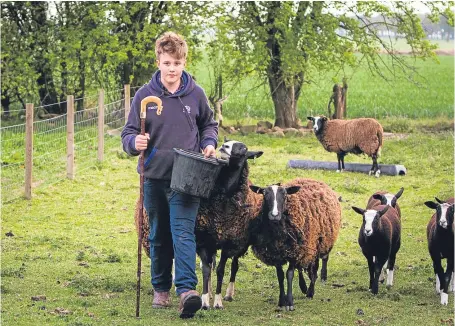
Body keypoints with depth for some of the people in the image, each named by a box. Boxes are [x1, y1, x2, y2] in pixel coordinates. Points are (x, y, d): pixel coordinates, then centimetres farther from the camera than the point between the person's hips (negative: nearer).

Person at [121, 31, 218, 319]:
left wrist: (209, 143, -1)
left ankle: (187, 290, -26)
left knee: (183, 233, -16)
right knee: (158, 237, 13)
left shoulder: (195, 94, 0)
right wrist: (135, 142, -23)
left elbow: (209, 124, 18)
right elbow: (128, 134, 0)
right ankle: (161, 289, 26)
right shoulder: (144, 95, -2)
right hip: (154, 177, 2)